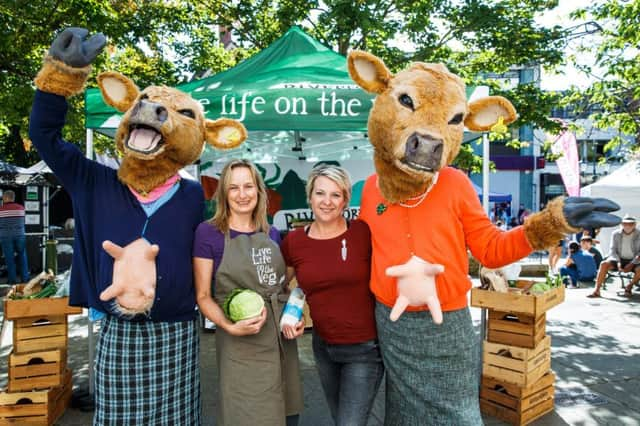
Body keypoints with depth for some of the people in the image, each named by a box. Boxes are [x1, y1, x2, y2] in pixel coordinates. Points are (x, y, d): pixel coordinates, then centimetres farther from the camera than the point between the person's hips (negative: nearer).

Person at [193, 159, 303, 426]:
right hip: (241, 347, -5)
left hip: (282, 340, 5)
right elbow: (203, 296, -6)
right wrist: (229, 326, -21)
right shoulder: (208, 232, -7)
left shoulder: (272, 234, 8)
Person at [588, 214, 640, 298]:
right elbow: (612, 250, -3)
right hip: (618, 259, 1)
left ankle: (629, 288, -7)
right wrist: (618, 262, -19)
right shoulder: (616, 234, -2)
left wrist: (631, 264, -22)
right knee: (604, 264, -28)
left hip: (633, 261, -1)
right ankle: (597, 291, -30)